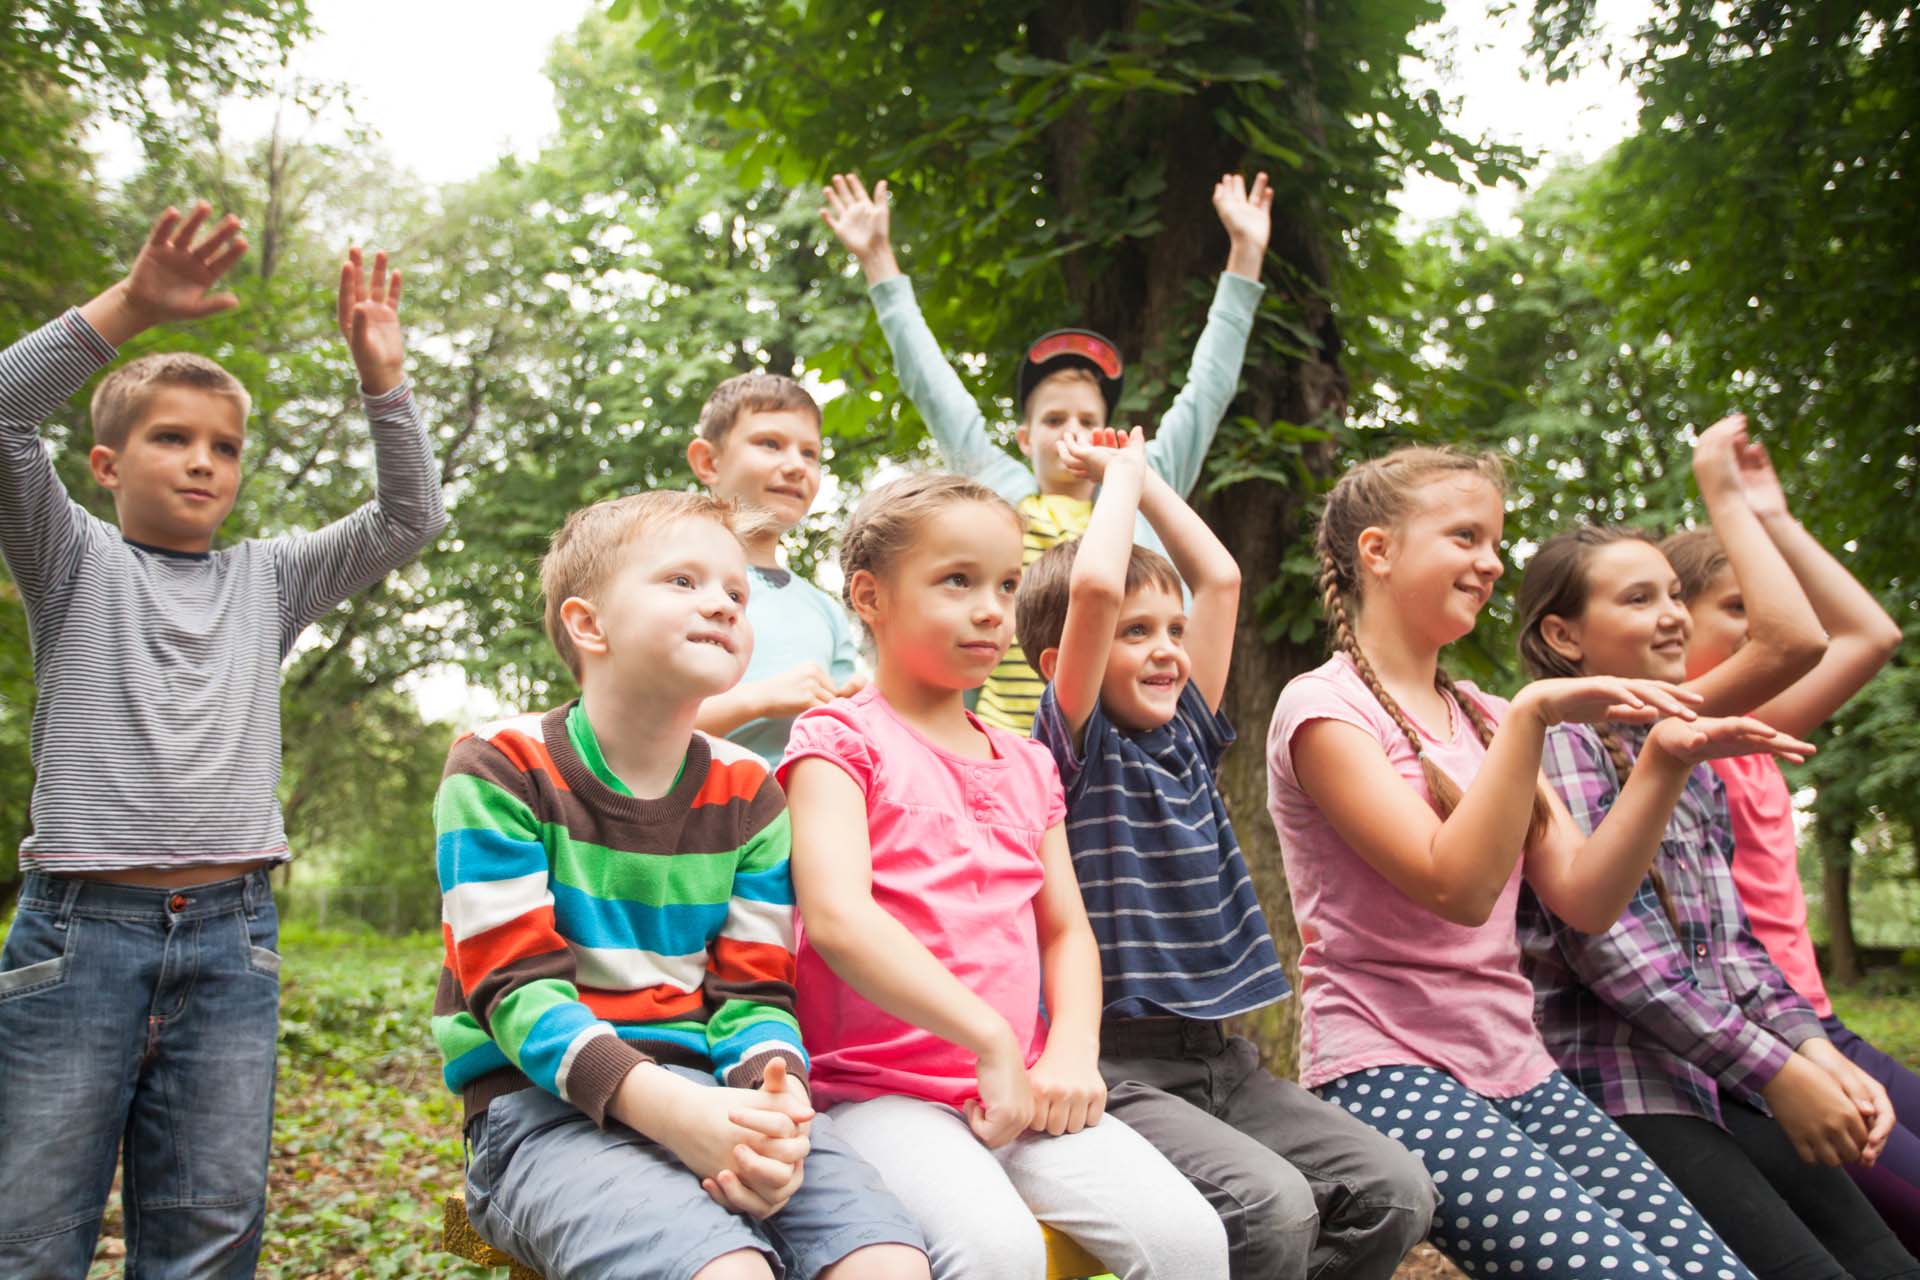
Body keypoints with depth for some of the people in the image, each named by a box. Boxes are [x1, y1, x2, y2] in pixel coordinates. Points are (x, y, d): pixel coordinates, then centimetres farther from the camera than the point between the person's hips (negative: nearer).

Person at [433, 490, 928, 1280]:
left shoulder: (745, 794, 10)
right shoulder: (500, 769, -3)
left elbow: (753, 989, 6)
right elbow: (516, 986, -10)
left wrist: (774, 1098, -18)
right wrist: (663, 1104, -25)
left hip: (709, 1088, 4)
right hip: (547, 1102, -4)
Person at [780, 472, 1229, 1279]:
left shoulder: (1026, 765, 18)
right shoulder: (842, 738, -3)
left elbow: (1066, 928, 18)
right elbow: (838, 917, -18)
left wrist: (1072, 1053, -2)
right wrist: (992, 1040, -19)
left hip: (1022, 1092, 6)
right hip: (880, 1088, -6)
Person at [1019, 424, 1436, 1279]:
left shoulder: (1189, 737, 13)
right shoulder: (1078, 745, -5)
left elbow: (1220, 577, 16)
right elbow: (1093, 585, -19)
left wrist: (1145, 477, 19)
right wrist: (1119, 474, -4)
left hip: (1218, 1058, 7)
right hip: (1118, 1063, -7)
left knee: (1396, 1191, -9)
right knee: (1272, 1205, -27)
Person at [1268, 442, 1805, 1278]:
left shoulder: (1480, 715, 16)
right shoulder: (1323, 707, -7)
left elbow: (1586, 900, 5)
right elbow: (1458, 887, -19)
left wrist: (1665, 762, -5)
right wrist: (1532, 714, -24)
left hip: (1517, 1070, 7)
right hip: (1387, 1073, -7)